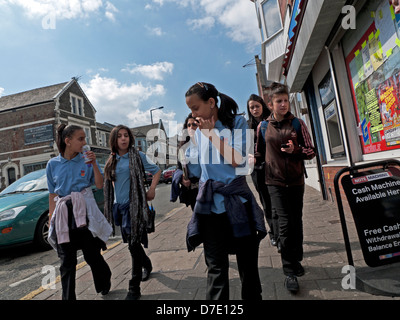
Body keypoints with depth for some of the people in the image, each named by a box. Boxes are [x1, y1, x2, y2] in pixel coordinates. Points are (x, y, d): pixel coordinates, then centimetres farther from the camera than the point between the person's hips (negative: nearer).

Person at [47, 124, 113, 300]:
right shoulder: (53, 164, 5)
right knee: (67, 261, 7)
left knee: (92, 255, 8)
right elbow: (52, 195, 9)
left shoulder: (87, 160, 1)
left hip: (85, 213, -1)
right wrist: (52, 219, 7)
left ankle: (105, 285, 33)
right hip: (63, 215, 1)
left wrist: (94, 165, -13)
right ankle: (68, 297, 23)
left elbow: (99, 185, -3)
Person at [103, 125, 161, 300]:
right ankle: (147, 264, 43)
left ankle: (134, 288, 7)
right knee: (130, 241, 16)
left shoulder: (137, 156, -3)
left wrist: (151, 190, -7)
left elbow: (156, 170, 1)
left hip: (133, 205, -5)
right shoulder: (112, 160, 11)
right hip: (119, 205, 5)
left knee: (134, 243, -5)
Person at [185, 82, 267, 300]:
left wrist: (211, 134, -13)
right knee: (215, 266, 5)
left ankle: (252, 296, 34)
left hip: (237, 200, -2)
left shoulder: (236, 122, -3)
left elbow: (237, 160, -15)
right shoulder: (199, 132, 10)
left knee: (248, 262, 13)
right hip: (210, 203, 3)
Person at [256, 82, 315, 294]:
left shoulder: (298, 123, 2)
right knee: (285, 223, -8)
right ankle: (289, 272, 5)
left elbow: (311, 151, 2)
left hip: (296, 180, 2)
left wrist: (295, 150, -15)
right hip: (275, 182, -2)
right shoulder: (263, 126, 2)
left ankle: (297, 260, 34)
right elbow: (259, 150, 17)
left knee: (296, 222, 13)